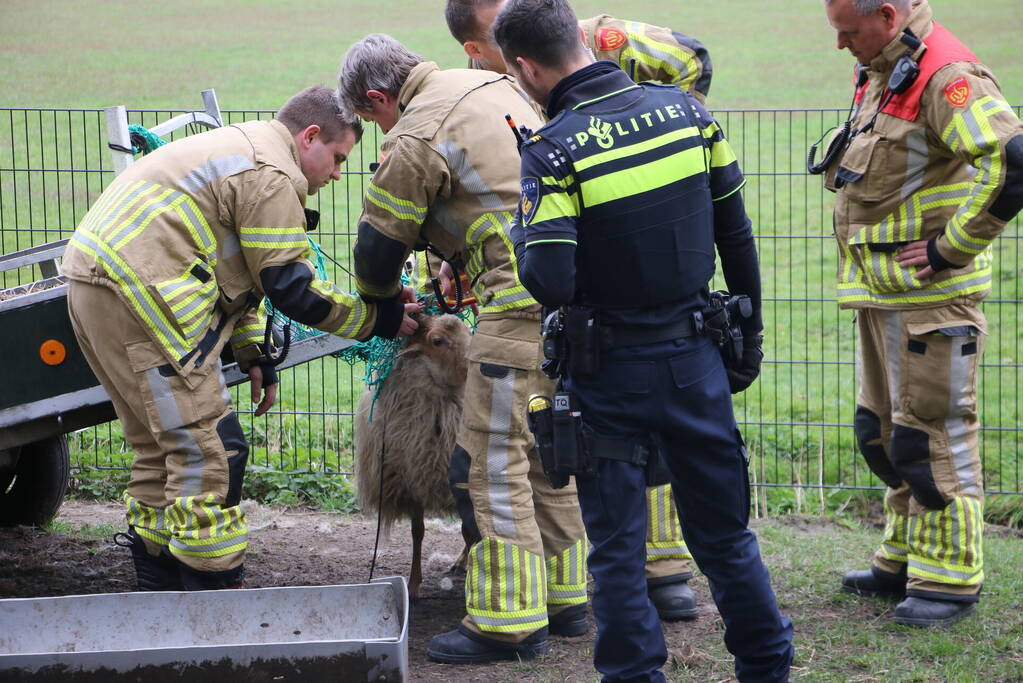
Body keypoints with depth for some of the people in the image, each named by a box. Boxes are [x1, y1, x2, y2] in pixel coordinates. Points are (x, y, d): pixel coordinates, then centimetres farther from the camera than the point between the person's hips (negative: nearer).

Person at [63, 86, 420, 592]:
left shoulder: (240, 148, 25)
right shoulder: (271, 175, -9)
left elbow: (232, 265, 29)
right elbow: (291, 289, -11)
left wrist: (251, 354, 23)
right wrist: (378, 318, -3)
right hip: (139, 293, -11)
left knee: (162, 447, 18)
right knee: (209, 450, -7)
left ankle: (158, 592, 25)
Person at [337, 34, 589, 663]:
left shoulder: (415, 140, -7)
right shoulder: (490, 84, 18)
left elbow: (379, 248, 3)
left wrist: (384, 302, 23)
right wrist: (460, 261, 32)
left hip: (525, 299, -9)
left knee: (496, 458, -3)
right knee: (547, 451, 18)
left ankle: (512, 622, -1)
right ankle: (565, 598, 26)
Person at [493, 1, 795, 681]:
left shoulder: (553, 151, -17)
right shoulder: (685, 110, -2)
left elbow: (549, 283, -23)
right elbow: (735, 235, 5)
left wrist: (523, 236, -2)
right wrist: (748, 336, 15)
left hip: (612, 374, -5)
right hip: (696, 360, 5)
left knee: (617, 546, 8)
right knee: (724, 531, 17)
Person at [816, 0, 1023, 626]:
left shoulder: (947, 77, -19)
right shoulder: (883, 75, 13)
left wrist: (951, 250, -23)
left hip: (931, 295, -10)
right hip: (883, 292, 10)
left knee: (934, 435, -4)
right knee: (884, 432, 17)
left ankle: (949, 579, 4)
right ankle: (905, 562, 29)